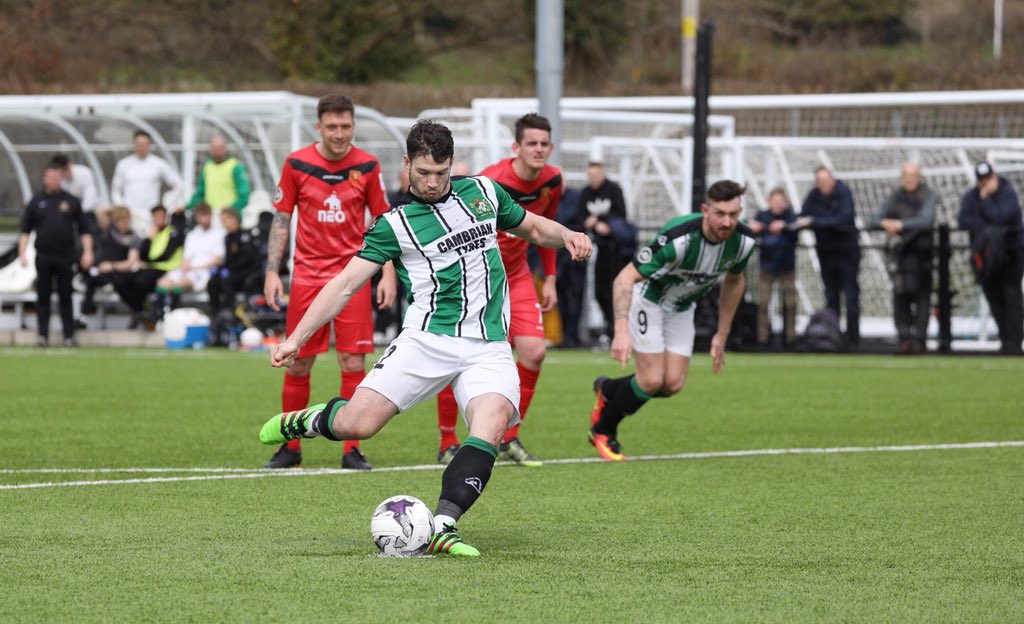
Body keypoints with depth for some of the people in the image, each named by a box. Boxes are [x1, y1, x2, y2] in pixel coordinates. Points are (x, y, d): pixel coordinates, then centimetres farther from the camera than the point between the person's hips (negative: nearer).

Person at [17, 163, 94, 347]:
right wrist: (22, 253, -3)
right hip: (43, 257, 0)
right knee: (43, 297, 2)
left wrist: (87, 252, -1)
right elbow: (25, 230, 7)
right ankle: (43, 335, 6)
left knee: (66, 297, 2)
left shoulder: (71, 201, 7)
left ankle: (69, 335, 4)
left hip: (65, 256, 0)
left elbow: (84, 230, 8)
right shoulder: (36, 202, 6)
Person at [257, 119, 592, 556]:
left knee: (490, 425, -27)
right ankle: (303, 421, 19)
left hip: (490, 348, 2)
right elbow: (346, 283, -1)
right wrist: (296, 338, -9)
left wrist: (566, 236, 7)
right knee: (356, 424, -15)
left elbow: (531, 226, 30)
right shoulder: (395, 223, 3)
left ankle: (441, 528, -27)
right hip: (428, 339, -2)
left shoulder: (483, 191, 14)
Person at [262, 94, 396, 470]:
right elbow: (281, 220, 6)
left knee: (353, 363, -5)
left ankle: (352, 450, 2)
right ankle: (290, 447, 15)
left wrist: (388, 274, -2)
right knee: (298, 364, 3)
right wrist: (272, 272, -1)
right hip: (307, 276, 0)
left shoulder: (367, 166, 0)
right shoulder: (296, 164, 0)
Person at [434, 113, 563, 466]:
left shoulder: (552, 182, -6)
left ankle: (509, 439, 6)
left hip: (516, 274, 5)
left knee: (534, 351, -8)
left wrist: (550, 278, 10)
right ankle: (447, 444, 10)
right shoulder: (490, 182, -26)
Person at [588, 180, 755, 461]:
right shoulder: (678, 237, -38)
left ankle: (607, 390, 26)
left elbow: (733, 281, 5)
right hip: (648, 297, -6)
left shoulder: (743, 241, -19)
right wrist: (621, 331, -47)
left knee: (673, 384, -2)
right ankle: (603, 432, 13)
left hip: (682, 307, 6)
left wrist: (722, 335, 8)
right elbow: (624, 279, -36)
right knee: (652, 380, -13)